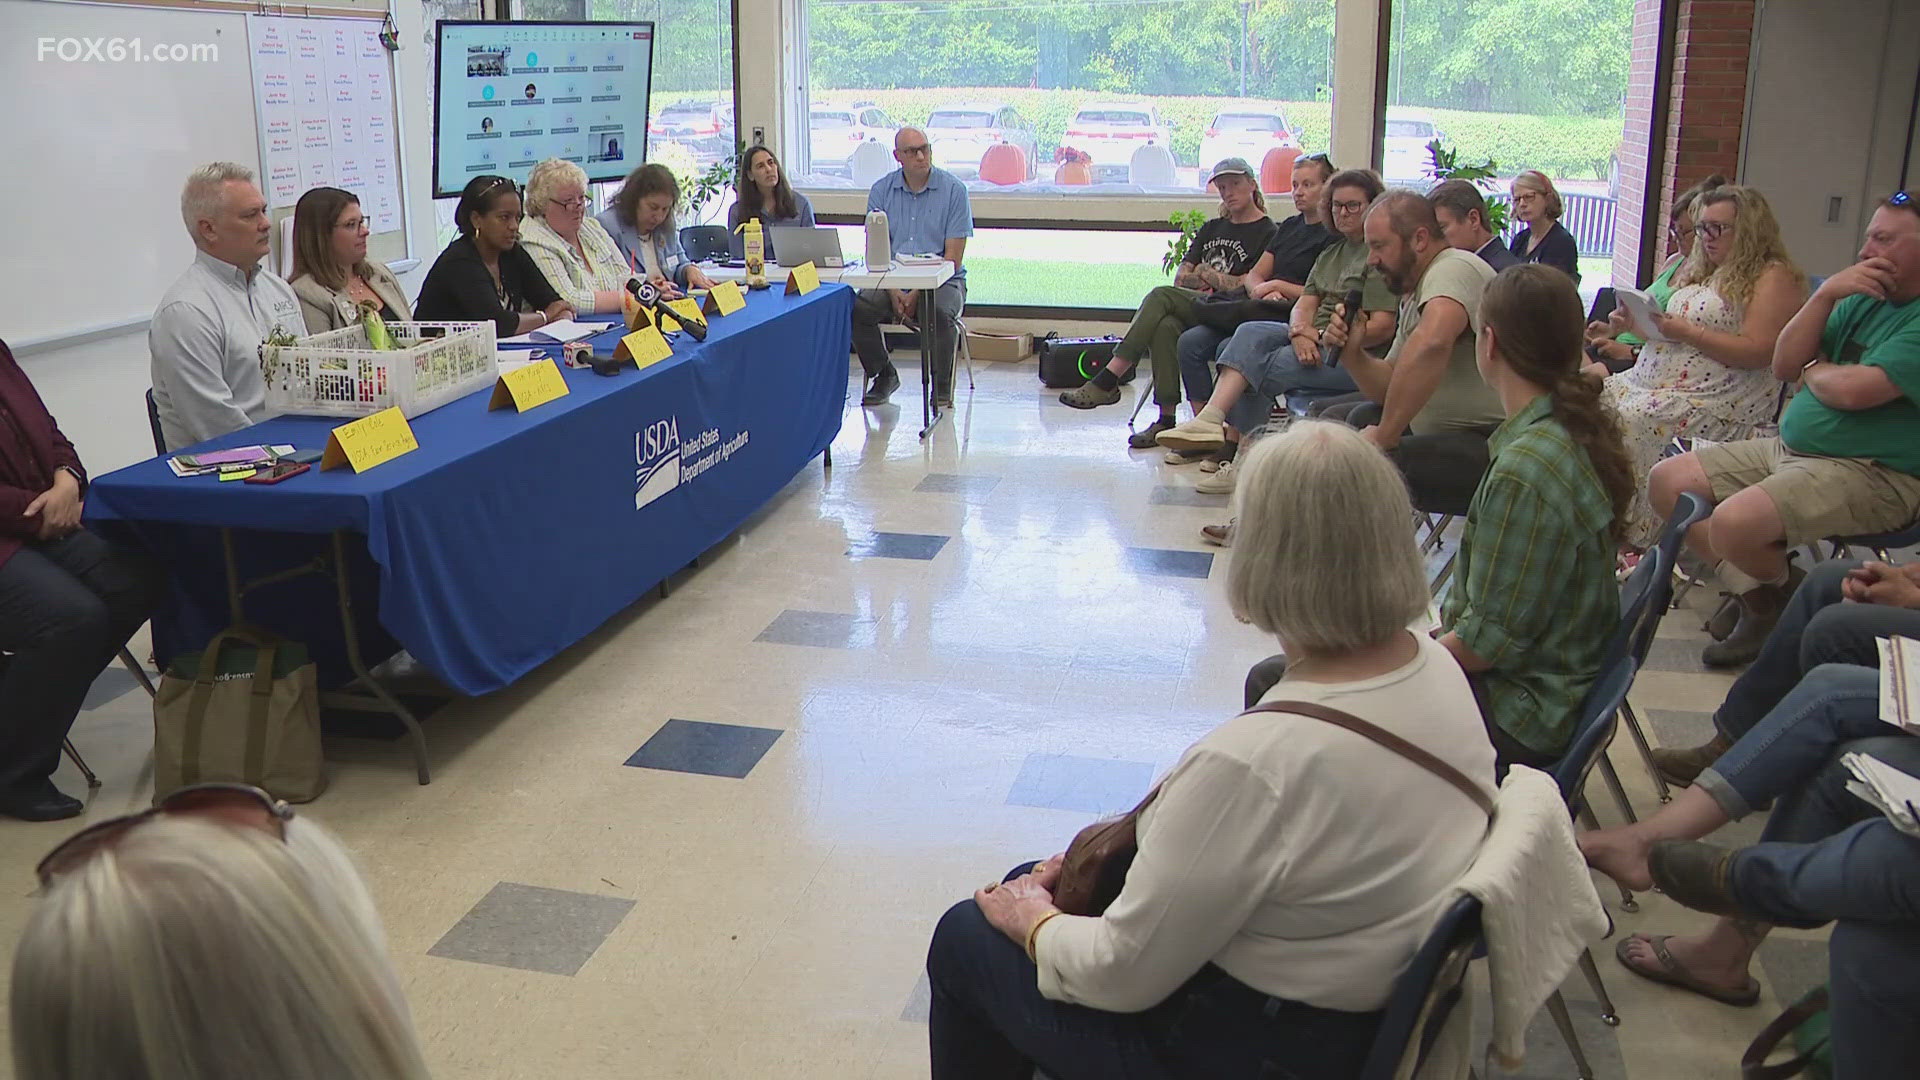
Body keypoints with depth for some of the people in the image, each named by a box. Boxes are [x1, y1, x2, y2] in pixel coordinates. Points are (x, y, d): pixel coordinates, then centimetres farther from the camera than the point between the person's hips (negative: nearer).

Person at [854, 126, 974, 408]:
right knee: (858, 309, -24)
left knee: (940, 314, -35)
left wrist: (917, 293, -18)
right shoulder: (881, 190, 6)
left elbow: (953, 257, -7)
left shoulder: (953, 189, -3)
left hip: (941, 281, -3)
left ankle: (942, 387, -11)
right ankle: (884, 375, 0)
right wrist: (894, 292, -15)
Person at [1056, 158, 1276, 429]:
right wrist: (1197, 279, -1)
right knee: (1165, 326, -32)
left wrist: (1208, 274, 6)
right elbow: (1181, 276, 20)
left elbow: (1252, 287, -6)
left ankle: (1107, 382, -32)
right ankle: (1166, 419, -34)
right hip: (1192, 309, 5)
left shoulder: (1268, 233, 5)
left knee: (1162, 296, -29)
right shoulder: (1212, 228, 27)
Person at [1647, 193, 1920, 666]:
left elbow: (1853, 390, -26)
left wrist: (1814, 370, -3)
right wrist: (1825, 295, -7)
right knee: (1667, 481, 2)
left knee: (1734, 523, -31)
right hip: (1790, 447, 10)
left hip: (1872, 473, -10)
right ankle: (1755, 597, -2)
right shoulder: (1863, 300, 12)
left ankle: (1779, 607, 4)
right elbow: (1784, 365, 6)